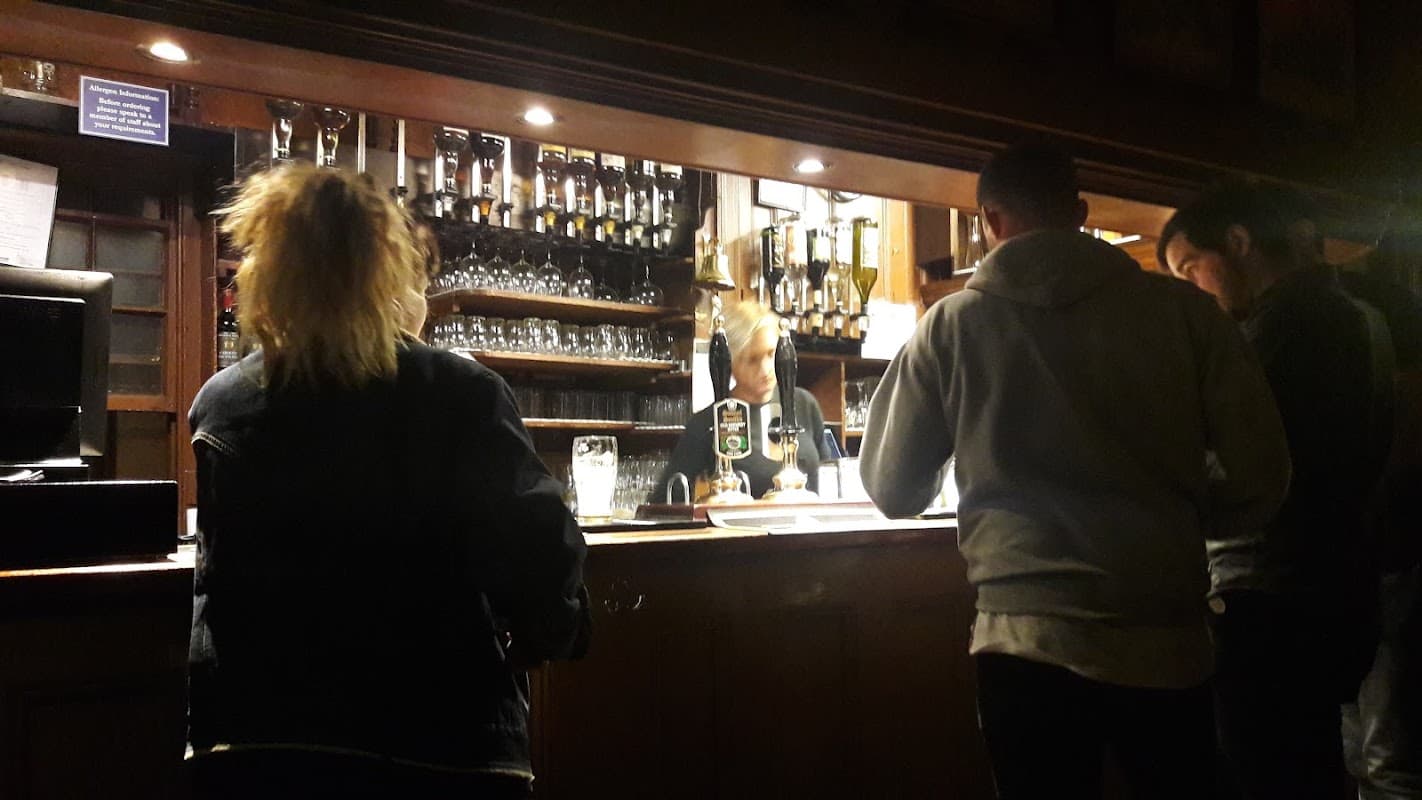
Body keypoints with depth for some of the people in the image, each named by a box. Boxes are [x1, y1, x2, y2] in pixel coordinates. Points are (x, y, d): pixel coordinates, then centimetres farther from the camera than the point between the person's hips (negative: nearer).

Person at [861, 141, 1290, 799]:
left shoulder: (952, 325, -2)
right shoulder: (1182, 309, -2)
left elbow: (894, 491, 3)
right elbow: (1261, 477, -2)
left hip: (1025, 647, 0)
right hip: (1165, 644, 1)